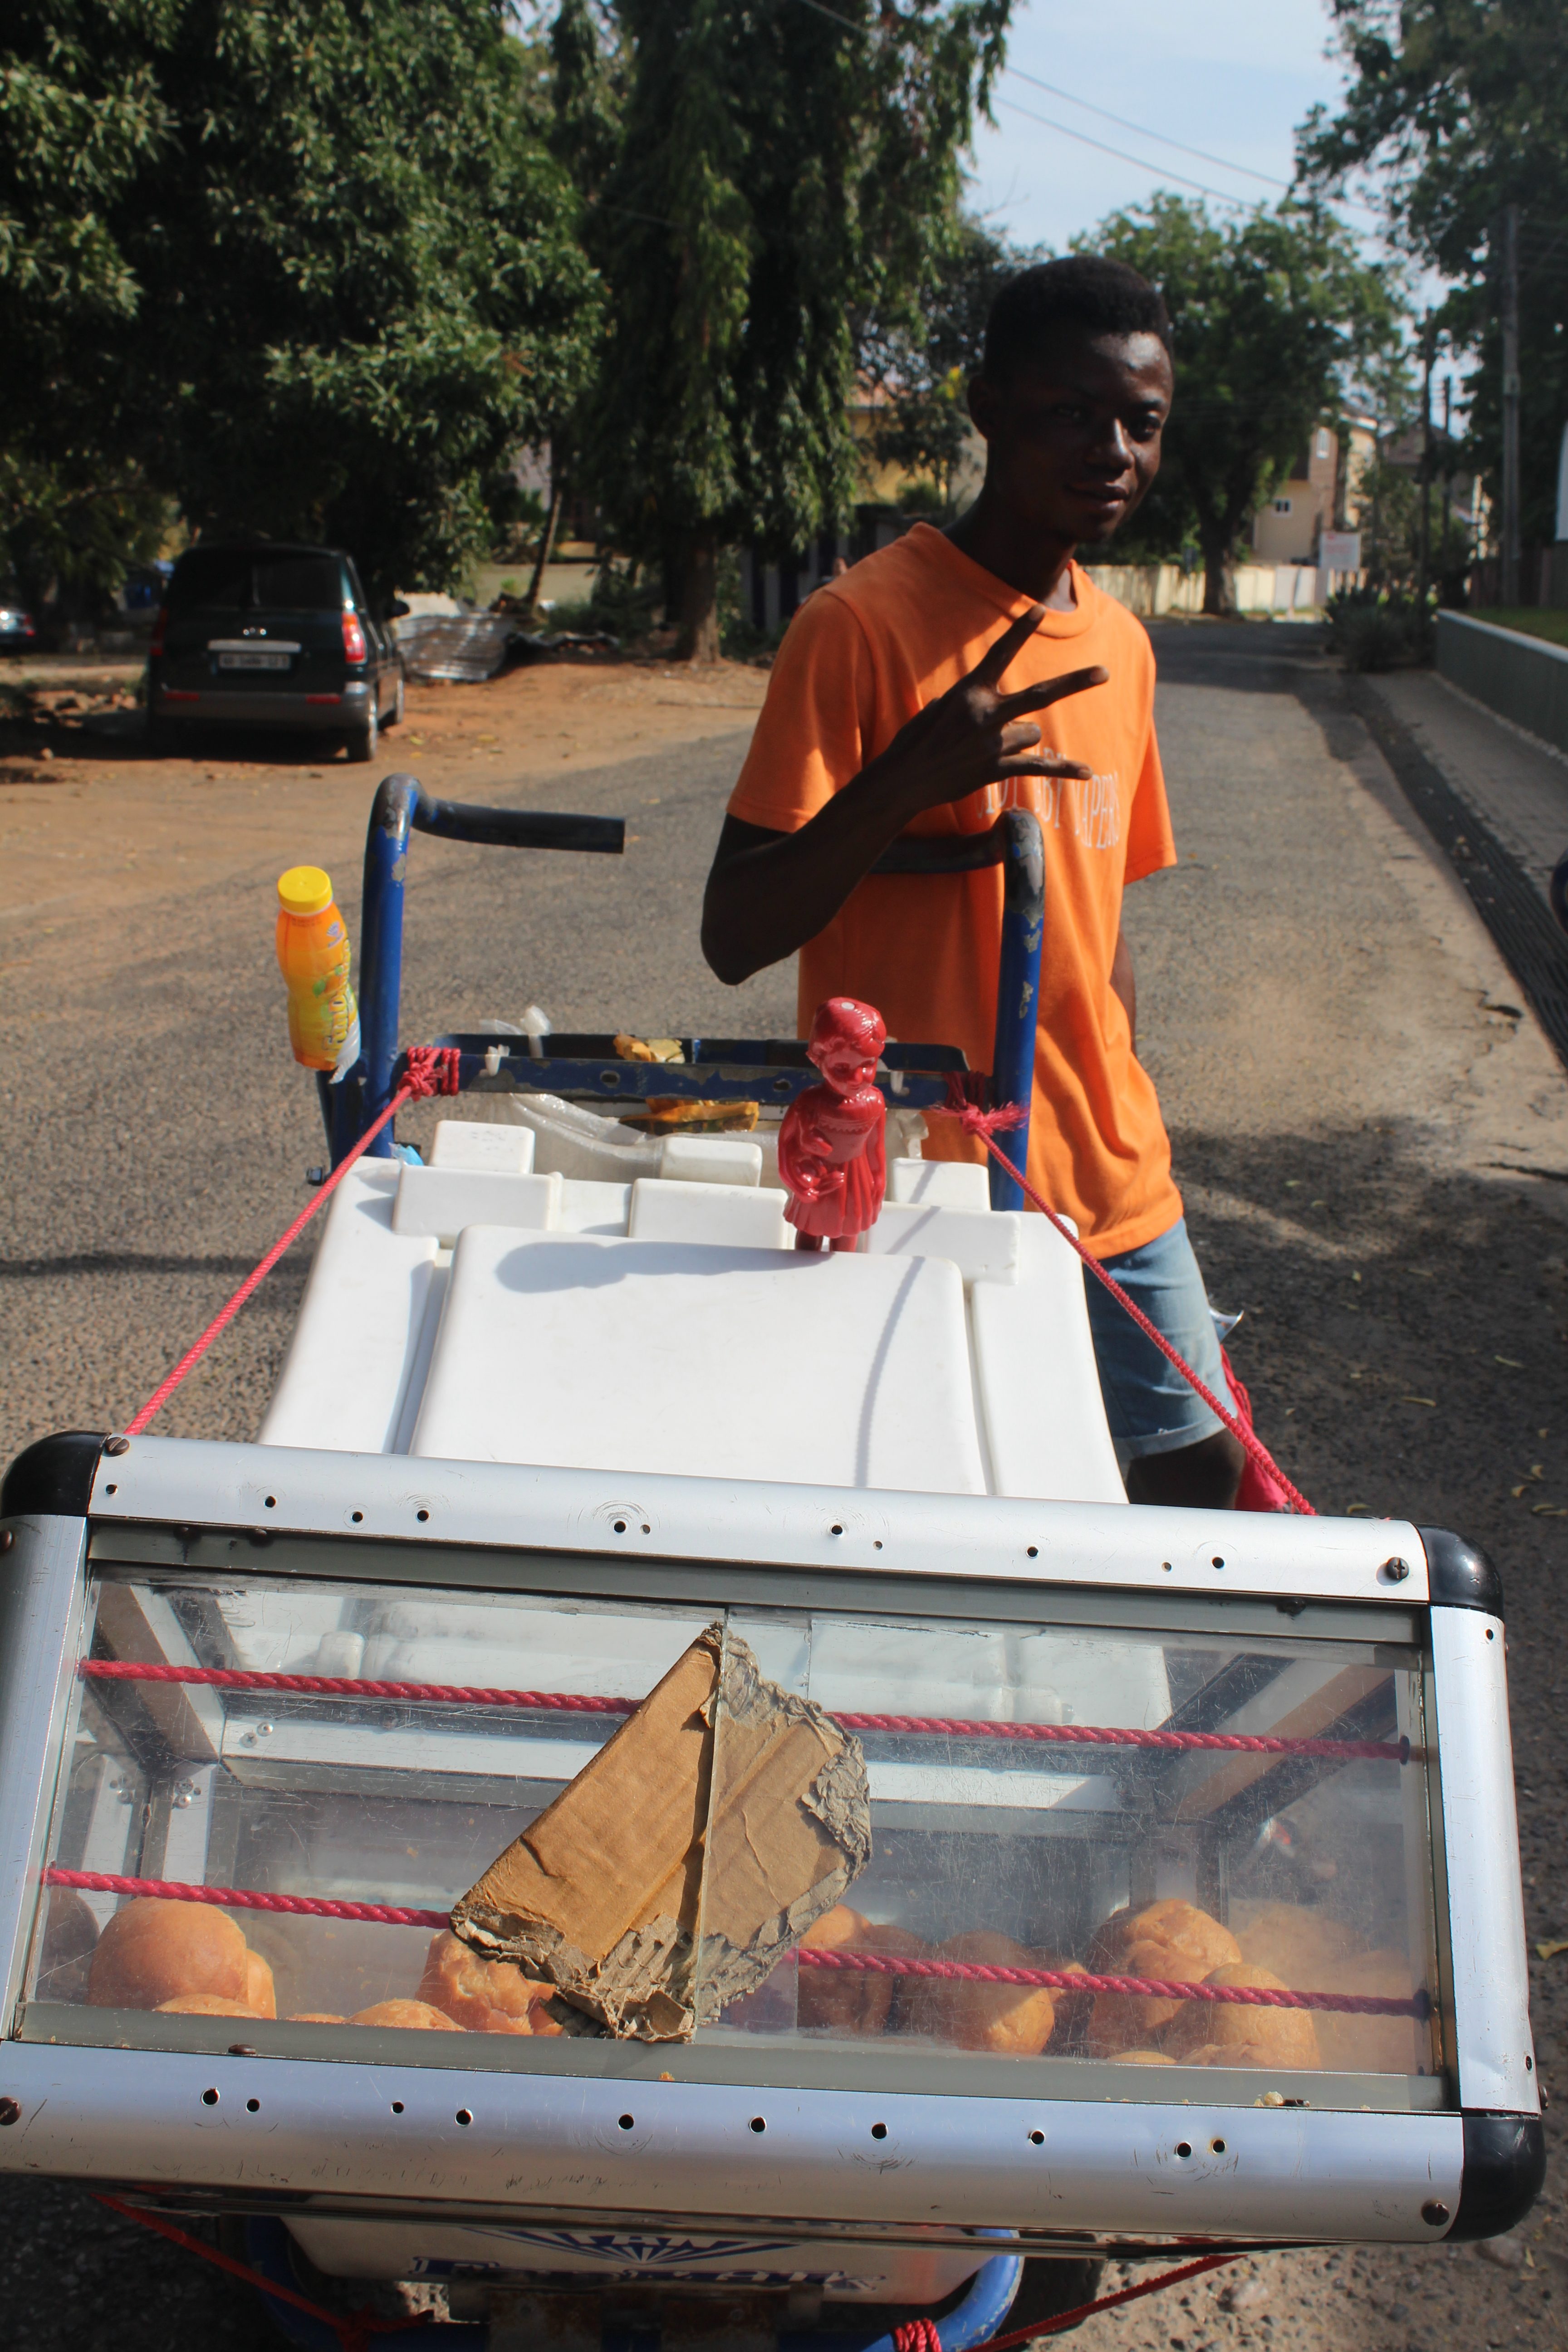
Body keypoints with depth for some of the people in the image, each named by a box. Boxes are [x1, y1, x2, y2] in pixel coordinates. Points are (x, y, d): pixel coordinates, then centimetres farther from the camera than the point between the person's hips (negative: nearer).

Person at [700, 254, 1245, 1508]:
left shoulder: (1120, 645, 9)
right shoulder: (862, 624, -14)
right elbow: (736, 936, -17)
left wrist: (1127, 1109, 16)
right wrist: (908, 779, -30)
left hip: (1108, 1176, 7)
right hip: (915, 1179, -6)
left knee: (1199, 1464, 14)